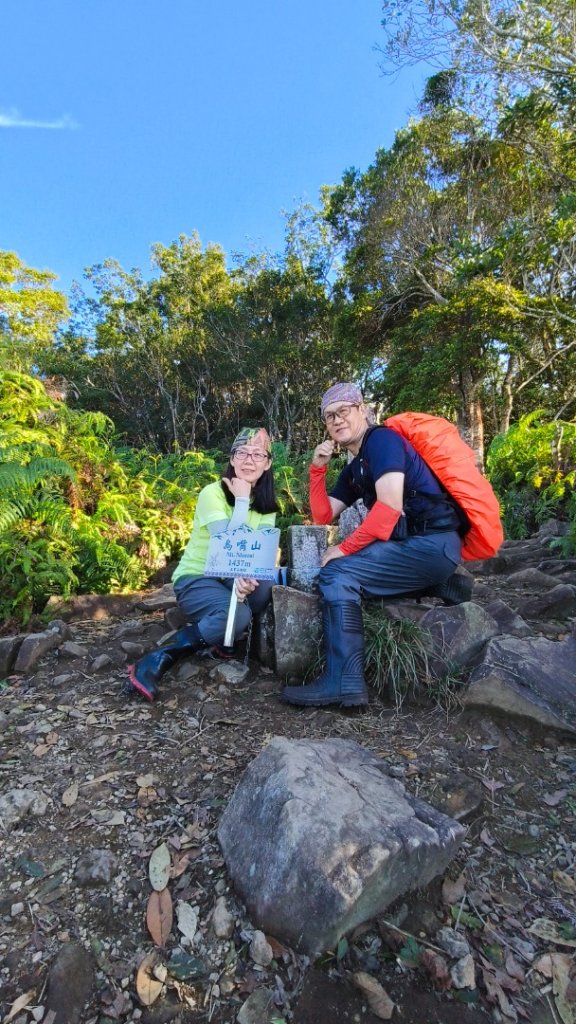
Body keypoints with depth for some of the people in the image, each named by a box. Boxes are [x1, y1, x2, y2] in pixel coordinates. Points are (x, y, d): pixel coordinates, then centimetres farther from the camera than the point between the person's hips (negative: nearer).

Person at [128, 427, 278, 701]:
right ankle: (159, 659, -17)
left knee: (265, 581, -30)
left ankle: (224, 638, -3)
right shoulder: (213, 493, -14)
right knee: (238, 614, -34)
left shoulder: (266, 503, 2)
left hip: (230, 578, 5)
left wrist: (247, 577, -33)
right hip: (195, 579, -5)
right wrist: (241, 499, -23)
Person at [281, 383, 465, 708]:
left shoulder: (381, 439, -6)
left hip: (432, 544, -9)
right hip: (414, 547, 9)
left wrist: (343, 549, -13)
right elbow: (323, 516, 18)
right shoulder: (355, 469, 20)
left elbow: (390, 507, -19)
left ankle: (344, 682, -18)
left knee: (337, 573, -18)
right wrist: (318, 468, 9)